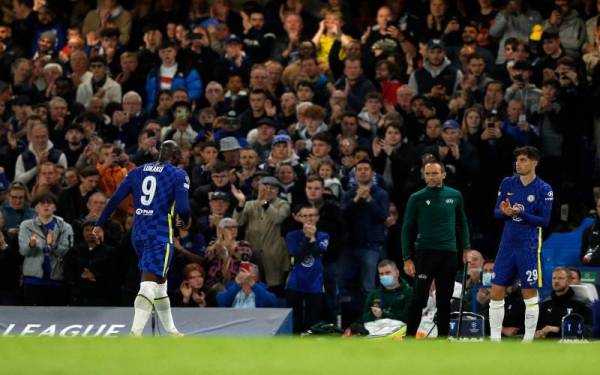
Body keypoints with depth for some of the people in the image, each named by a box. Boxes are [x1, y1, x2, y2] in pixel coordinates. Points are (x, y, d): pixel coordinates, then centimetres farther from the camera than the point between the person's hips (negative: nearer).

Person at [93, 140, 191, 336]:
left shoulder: (138, 171, 12)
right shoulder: (179, 175, -2)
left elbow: (115, 199, 7)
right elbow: (182, 208, -12)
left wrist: (100, 224, 13)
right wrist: (186, 221, 10)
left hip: (138, 234, 6)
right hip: (161, 236, -6)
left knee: (160, 283, 21)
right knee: (149, 285, -14)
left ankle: (170, 330, 30)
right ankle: (135, 333, -29)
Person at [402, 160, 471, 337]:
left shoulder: (455, 196, 7)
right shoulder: (417, 198, 0)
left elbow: (462, 223, 17)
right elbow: (407, 229, 2)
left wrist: (466, 247, 8)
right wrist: (407, 259, -4)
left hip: (449, 254, 3)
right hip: (424, 254, -3)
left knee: (444, 300, 7)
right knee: (419, 299, -8)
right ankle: (409, 337, -4)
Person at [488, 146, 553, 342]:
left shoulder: (544, 190, -6)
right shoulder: (507, 183, 6)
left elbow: (544, 221, -10)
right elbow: (496, 212, 9)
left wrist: (521, 213, -22)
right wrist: (504, 212, -14)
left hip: (529, 248, -4)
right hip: (507, 245, 4)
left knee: (529, 294, 0)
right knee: (496, 292, 3)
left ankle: (528, 340, 8)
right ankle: (494, 338, 10)